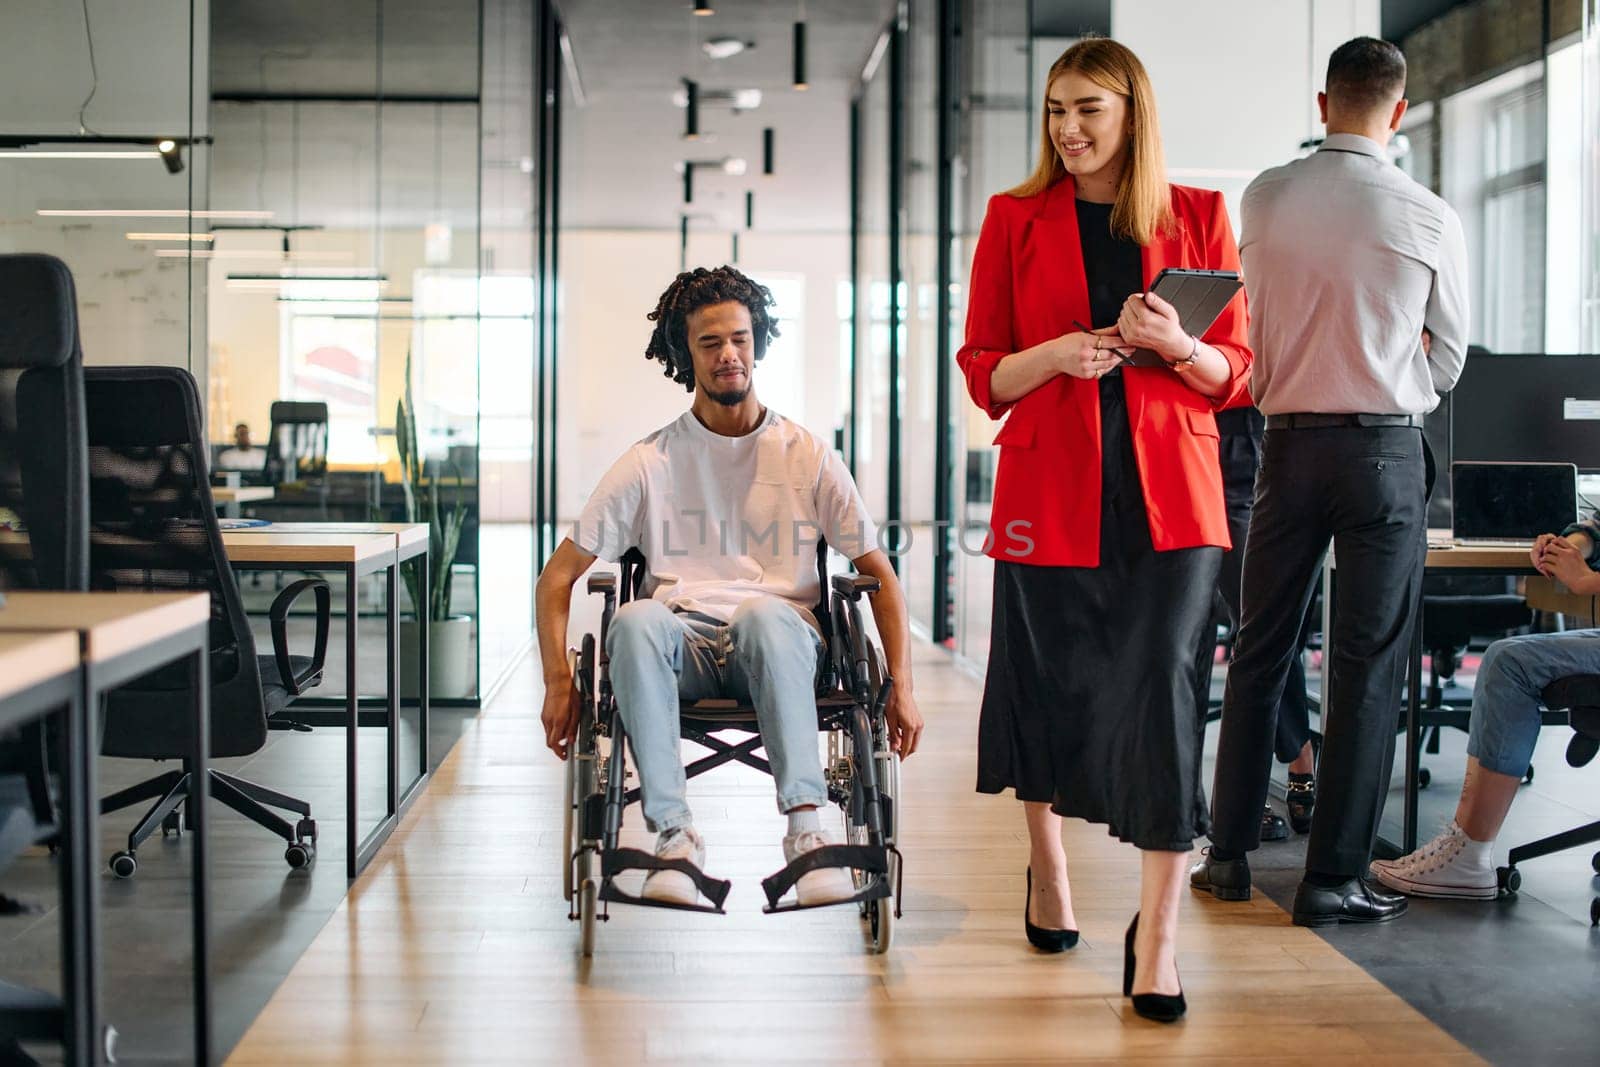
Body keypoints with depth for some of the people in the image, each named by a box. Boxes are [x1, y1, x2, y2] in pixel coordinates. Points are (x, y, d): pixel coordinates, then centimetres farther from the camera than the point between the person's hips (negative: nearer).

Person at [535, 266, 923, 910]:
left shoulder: (808, 458, 11)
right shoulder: (651, 463, 9)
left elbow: (879, 574, 12)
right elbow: (557, 575, 9)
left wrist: (901, 685, 1)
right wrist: (559, 683, -4)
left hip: (776, 641, 0)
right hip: (683, 645, 1)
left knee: (765, 613, -38)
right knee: (636, 620, -36)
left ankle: (805, 829, -42)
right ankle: (674, 833, -36)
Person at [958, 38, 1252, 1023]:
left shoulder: (1199, 217, 7)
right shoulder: (1016, 219, 6)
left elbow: (1237, 374, 8)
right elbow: (982, 371, 6)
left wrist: (1178, 344, -13)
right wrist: (1054, 357, -13)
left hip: (1168, 499, 0)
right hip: (1050, 490, 1)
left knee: (1164, 690, -9)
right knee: (1045, 679, 9)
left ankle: (1157, 940, -4)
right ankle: (1047, 870, 35)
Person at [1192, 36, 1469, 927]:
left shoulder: (1266, 198, 0)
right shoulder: (1429, 218, -7)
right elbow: (1447, 358, 3)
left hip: (1290, 441, 3)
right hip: (1386, 447, -3)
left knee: (1261, 653, 13)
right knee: (1370, 666, 3)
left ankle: (1229, 855, 19)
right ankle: (1335, 876, 5)